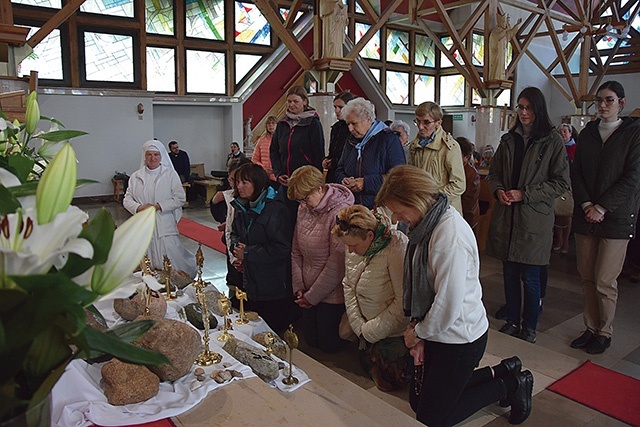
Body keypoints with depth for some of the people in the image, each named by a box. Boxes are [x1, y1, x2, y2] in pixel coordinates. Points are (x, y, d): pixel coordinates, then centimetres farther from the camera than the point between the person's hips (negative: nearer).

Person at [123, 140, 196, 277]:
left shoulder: (170, 174, 2)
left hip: (164, 226, -2)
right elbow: (127, 199, 10)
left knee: (170, 265, -4)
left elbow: (180, 198, -3)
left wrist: (158, 206, -13)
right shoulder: (136, 176, 10)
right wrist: (139, 207, -11)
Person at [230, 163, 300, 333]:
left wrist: (247, 254, -18)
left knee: (275, 329, 4)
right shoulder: (241, 207, 7)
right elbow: (235, 233, 22)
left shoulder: (275, 210, -19)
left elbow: (281, 249, -23)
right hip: (251, 284, 8)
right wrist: (236, 248, -1)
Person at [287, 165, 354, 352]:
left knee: (329, 345, 6)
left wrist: (312, 296, -14)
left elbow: (337, 263, -22)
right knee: (311, 341, 16)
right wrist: (299, 288, 1)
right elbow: (296, 252, 9)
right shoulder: (303, 209, 2)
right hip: (309, 295, 8)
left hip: (332, 296, -7)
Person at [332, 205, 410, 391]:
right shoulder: (354, 249, -5)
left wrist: (370, 332, -18)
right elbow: (348, 285, 4)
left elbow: (404, 302, -27)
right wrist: (359, 326, -5)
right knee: (368, 368, 20)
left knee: (387, 385, 8)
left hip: (393, 334, -7)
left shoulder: (397, 248, -29)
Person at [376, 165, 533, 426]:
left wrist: (418, 333, -11)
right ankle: (502, 372, 26)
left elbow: (448, 305, -27)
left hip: (460, 339, -9)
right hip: (435, 331, 9)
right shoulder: (426, 225, 0)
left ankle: (510, 385, 18)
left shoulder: (451, 236, -29)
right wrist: (417, 329, -2)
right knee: (417, 400, 21)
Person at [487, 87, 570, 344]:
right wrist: (498, 190, -5)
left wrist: (525, 194, -14)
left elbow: (561, 182, -7)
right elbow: (494, 173, 16)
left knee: (530, 277, 3)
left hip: (535, 218, -4)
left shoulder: (552, 142, -4)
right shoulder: (508, 140, 10)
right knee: (510, 274, 12)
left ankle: (529, 328, 21)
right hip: (506, 216, 4)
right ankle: (512, 321, 28)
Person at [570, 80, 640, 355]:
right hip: (585, 216, 4)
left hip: (616, 218, -4)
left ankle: (604, 333, 16)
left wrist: (601, 208, -13)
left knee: (604, 281, -2)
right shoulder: (587, 133, 11)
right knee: (587, 278, 7)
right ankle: (591, 328, 21)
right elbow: (576, 173, 7)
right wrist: (585, 204, -7)